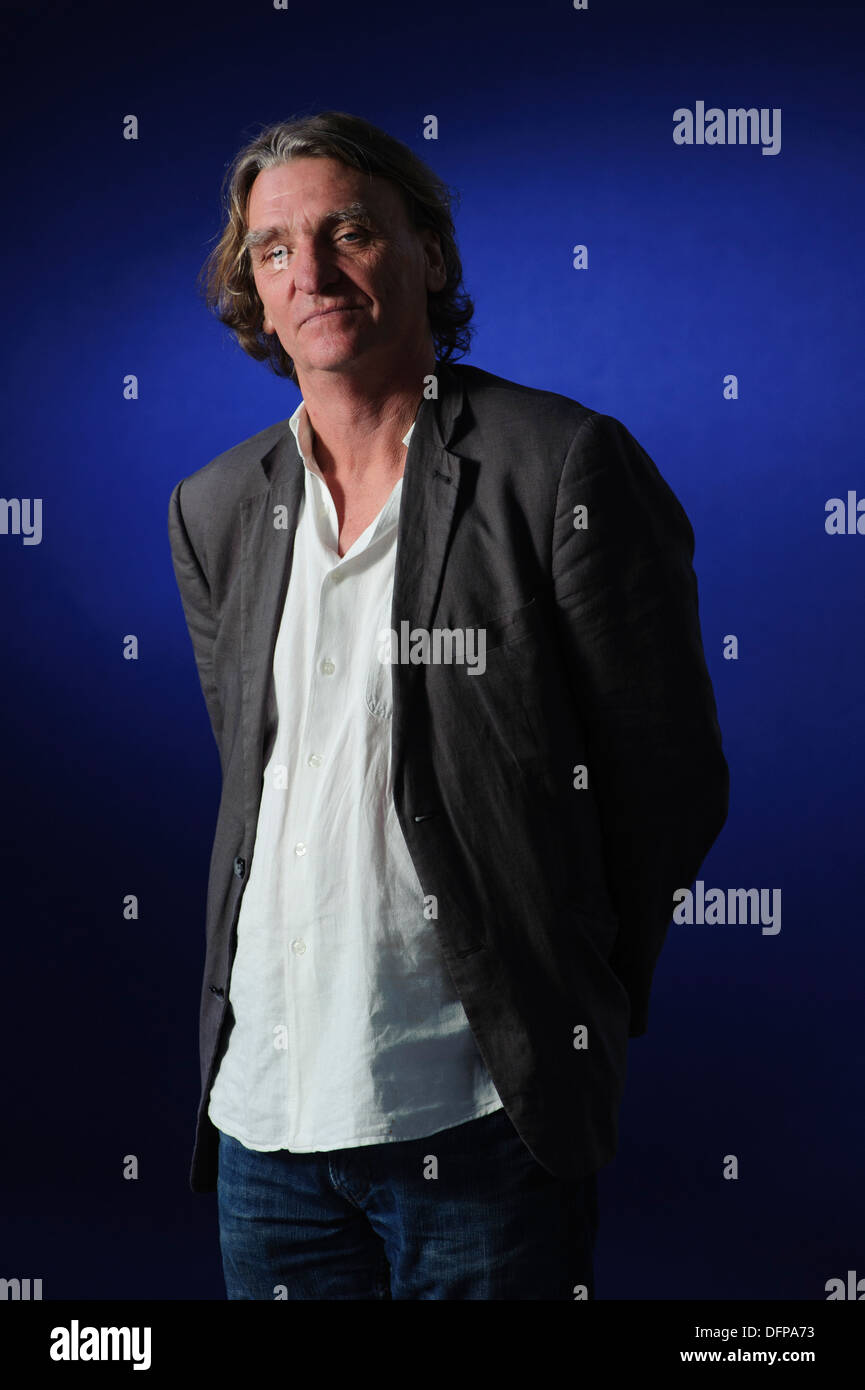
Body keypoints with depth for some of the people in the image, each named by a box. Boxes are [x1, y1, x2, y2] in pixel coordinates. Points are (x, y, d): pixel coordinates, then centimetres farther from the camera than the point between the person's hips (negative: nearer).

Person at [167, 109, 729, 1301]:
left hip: (477, 1118, -5)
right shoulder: (214, 511, 9)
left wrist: (566, 1011, 2)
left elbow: (671, 780, -5)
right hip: (262, 1108, 5)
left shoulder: (565, 467, -8)